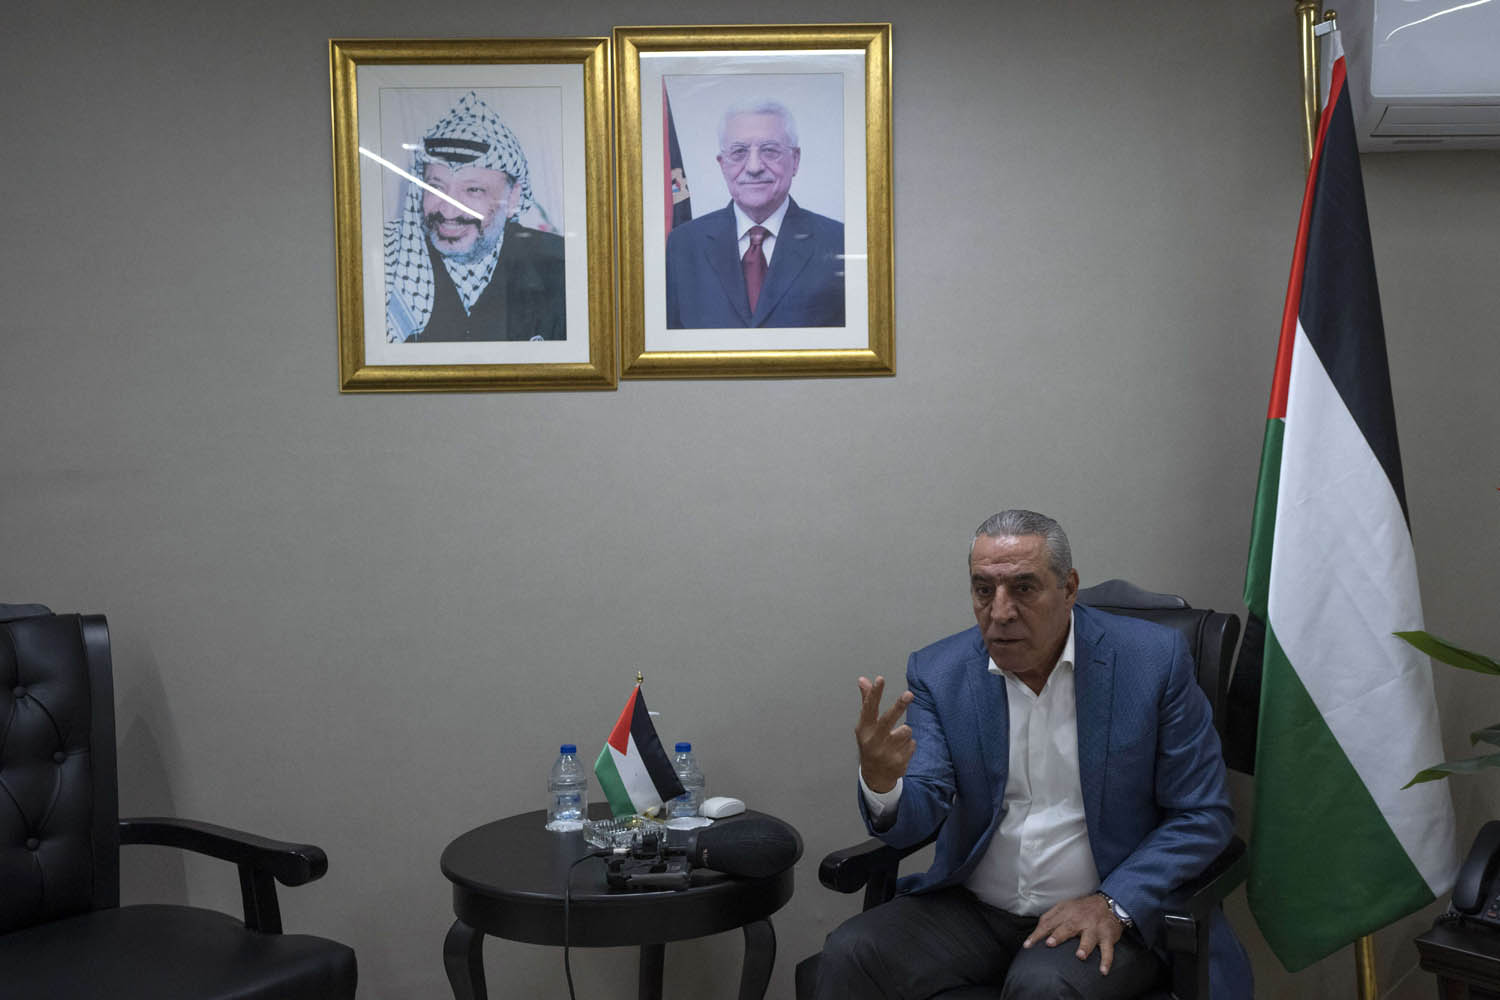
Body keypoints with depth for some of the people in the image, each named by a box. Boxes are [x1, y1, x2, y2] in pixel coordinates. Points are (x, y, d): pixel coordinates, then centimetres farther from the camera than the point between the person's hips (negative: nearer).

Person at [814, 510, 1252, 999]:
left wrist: (1114, 904, -17)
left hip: (1101, 919, -2)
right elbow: (915, 817, -8)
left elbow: (1202, 816, -5)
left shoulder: (1152, 660, -9)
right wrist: (880, 780, -32)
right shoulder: (939, 672, -2)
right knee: (850, 954, -20)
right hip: (972, 909, 2)